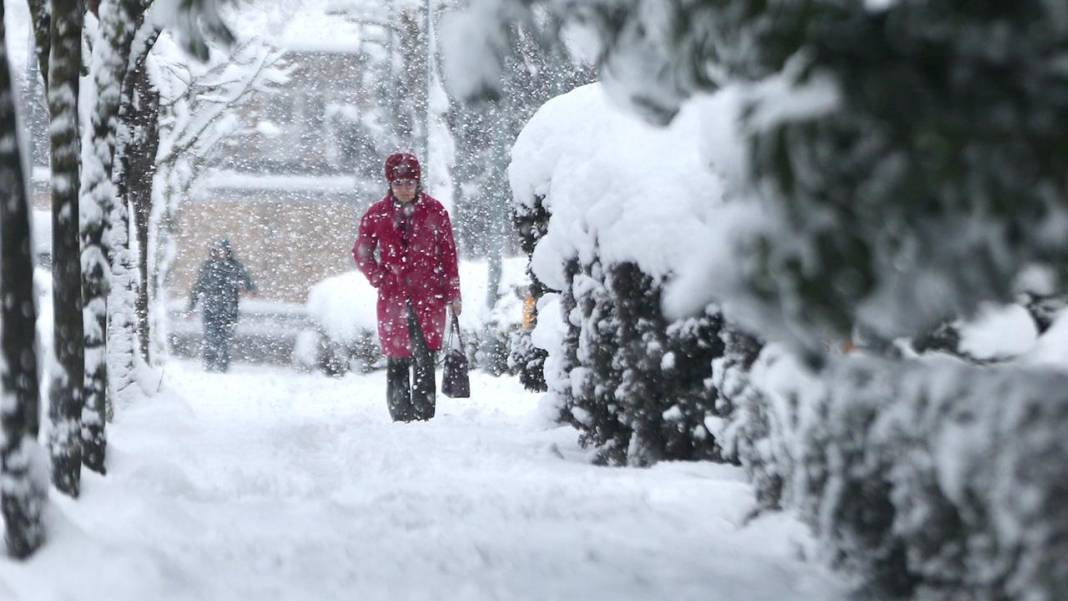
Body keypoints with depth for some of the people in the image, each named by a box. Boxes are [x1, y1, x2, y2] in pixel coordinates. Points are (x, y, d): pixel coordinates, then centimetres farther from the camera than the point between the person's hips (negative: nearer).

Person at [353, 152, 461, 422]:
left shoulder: (434, 212, 3)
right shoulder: (376, 215, 5)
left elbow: (449, 253, 6)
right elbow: (361, 253, 16)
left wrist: (453, 294, 4)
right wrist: (379, 279, 1)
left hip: (429, 297, -1)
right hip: (393, 298, 1)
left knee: (424, 359, -10)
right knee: (397, 361, 3)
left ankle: (424, 417, -9)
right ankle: (401, 418, 11)